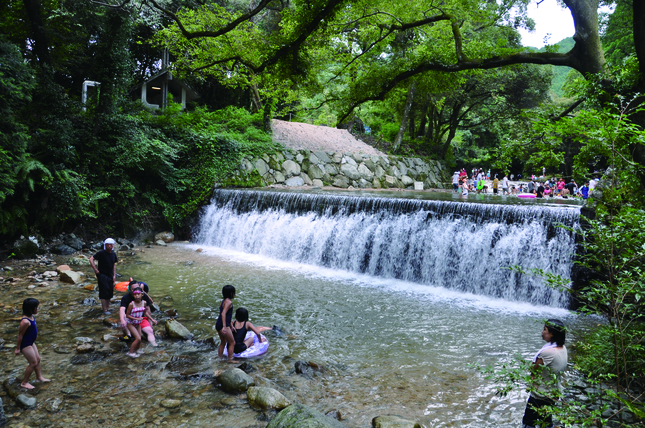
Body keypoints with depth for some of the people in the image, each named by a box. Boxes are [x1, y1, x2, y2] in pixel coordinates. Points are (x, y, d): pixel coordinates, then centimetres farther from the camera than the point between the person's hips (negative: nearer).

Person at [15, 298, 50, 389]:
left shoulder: (31, 317, -1)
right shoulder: (25, 321, -30)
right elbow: (20, 335, -23)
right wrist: (18, 348, -15)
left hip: (31, 343, 10)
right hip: (25, 344, -10)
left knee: (38, 359, 18)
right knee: (33, 363, -1)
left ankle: (39, 377, 36)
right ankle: (24, 382, 15)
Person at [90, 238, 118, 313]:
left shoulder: (113, 254, 8)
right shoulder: (101, 253, -11)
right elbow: (91, 259, -13)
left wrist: (114, 275, 13)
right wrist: (95, 269, -16)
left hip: (110, 276, 6)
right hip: (102, 275, -6)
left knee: (110, 293, 11)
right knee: (104, 293, -6)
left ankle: (108, 308, 23)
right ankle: (105, 310, -1)